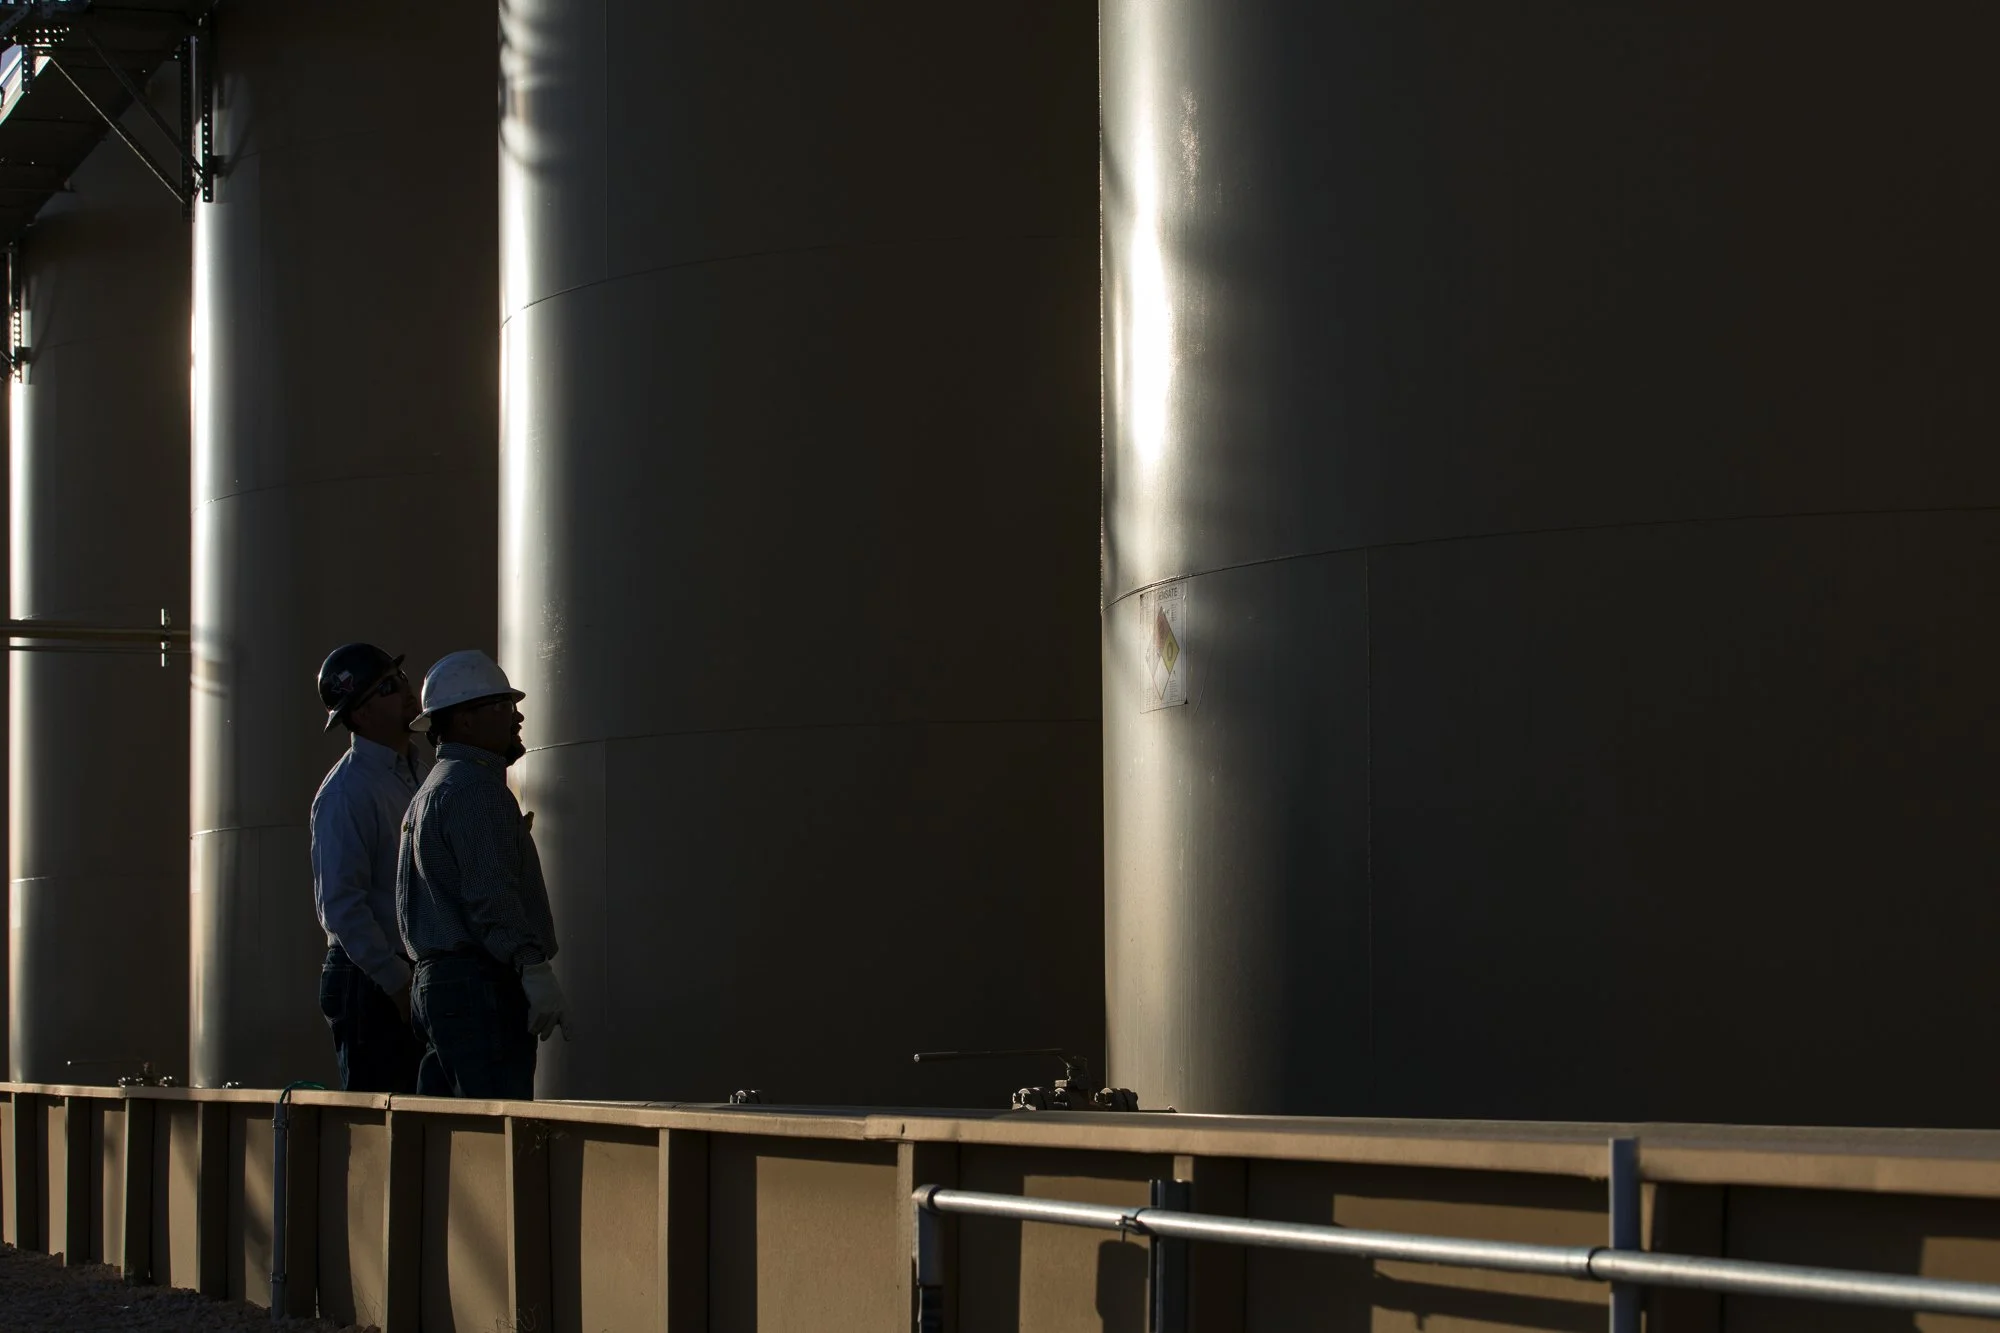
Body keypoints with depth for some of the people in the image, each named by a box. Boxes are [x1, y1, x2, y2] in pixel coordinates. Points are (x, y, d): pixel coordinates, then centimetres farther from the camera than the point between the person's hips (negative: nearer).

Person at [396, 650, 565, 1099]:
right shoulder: (474, 787, -10)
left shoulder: (432, 790, 24)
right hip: (480, 983, -11)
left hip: (435, 978, 11)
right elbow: (491, 893, -20)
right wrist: (535, 967, -24)